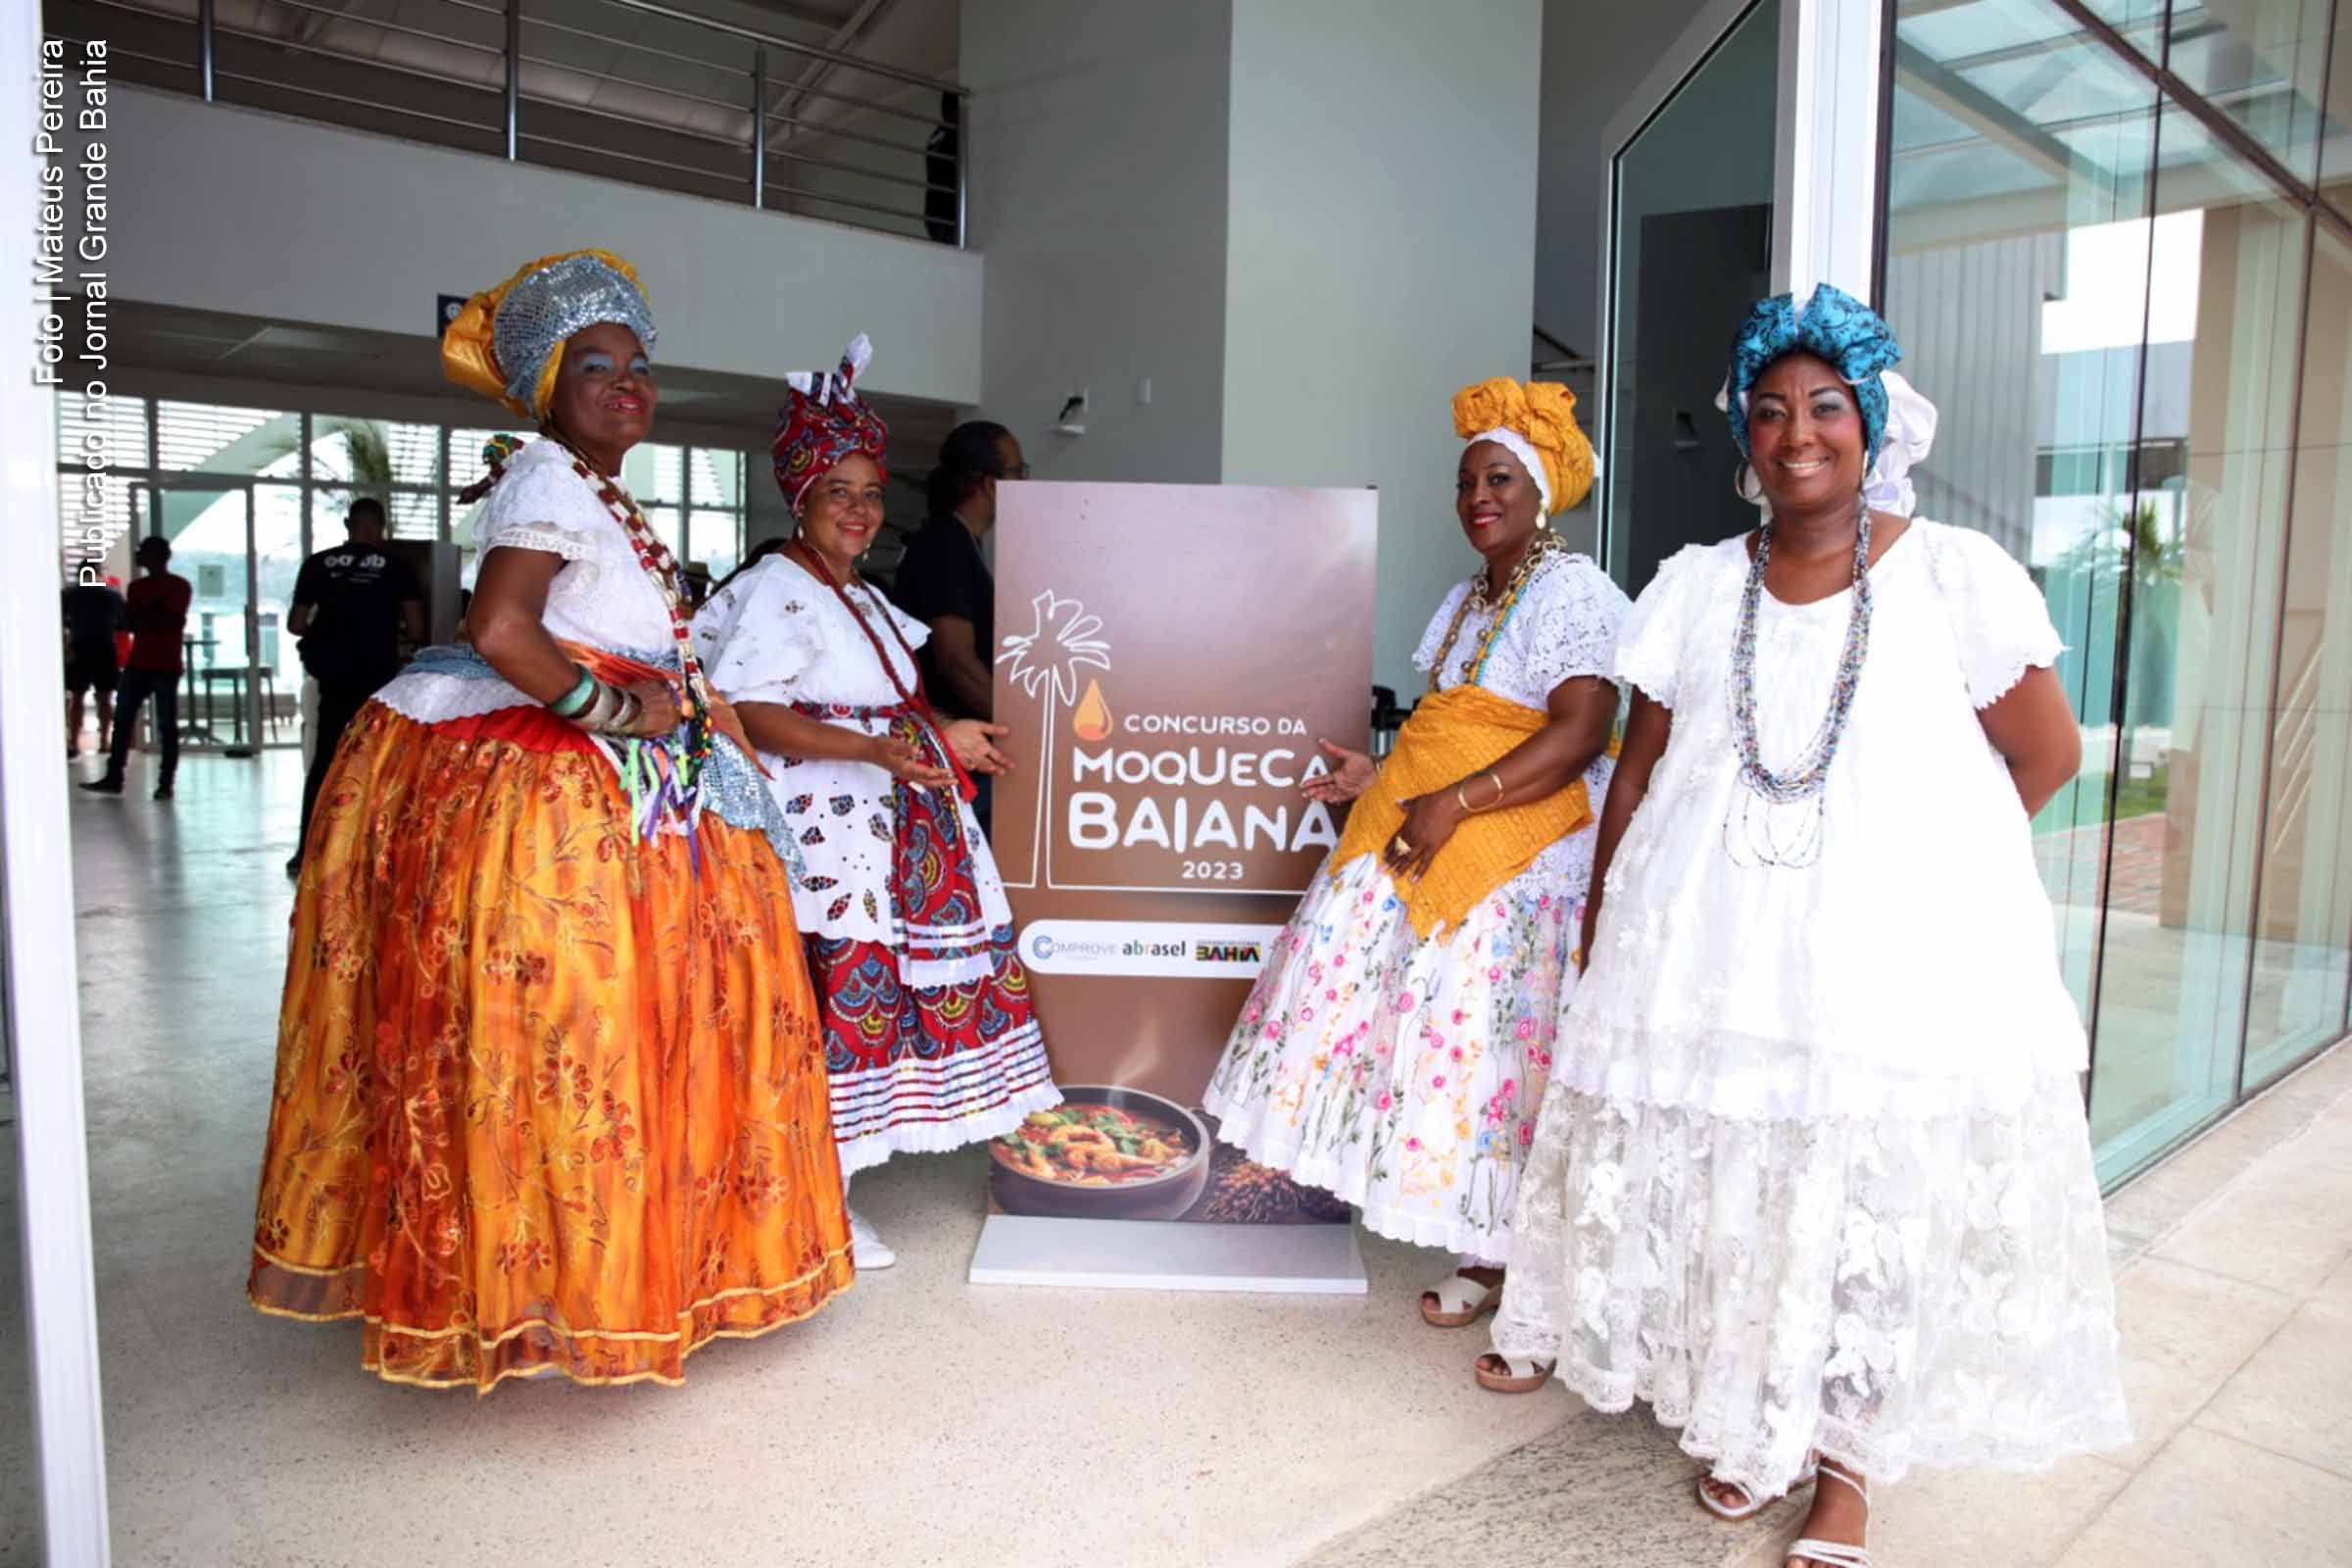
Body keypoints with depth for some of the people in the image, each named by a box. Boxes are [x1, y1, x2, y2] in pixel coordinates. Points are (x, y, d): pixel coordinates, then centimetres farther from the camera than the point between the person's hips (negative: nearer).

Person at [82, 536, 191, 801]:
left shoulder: (179, 586, -3)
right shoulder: (137, 587, 15)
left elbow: (170, 622, -11)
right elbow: (127, 622, 8)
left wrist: (141, 618, -1)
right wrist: (154, 620, -9)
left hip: (166, 666, -6)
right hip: (137, 663, 6)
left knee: (167, 726, -2)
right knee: (122, 719, 2)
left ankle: (165, 783, 1)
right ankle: (113, 778, 6)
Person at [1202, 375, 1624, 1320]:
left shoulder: (1576, 593, -10)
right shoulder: (1465, 600, 18)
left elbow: (1577, 736, -20)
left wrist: (1453, 803, -24)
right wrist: (1382, 776, 10)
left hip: (1522, 852, -8)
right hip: (1424, 830, 9)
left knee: (1488, 1040, -5)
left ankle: (1497, 1253, 12)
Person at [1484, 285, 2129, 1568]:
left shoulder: (1956, 574, -2)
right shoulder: (1696, 585, 5)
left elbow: (2046, 753, 3)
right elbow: (1642, 764, 7)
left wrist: (1909, 863, 1)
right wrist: (1603, 924, 5)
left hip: (1901, 955, -2)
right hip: (1708, 947, 2)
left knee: (1882, 1201, 4)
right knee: (1713, 1180, 10)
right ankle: (1742, 1423, 32)